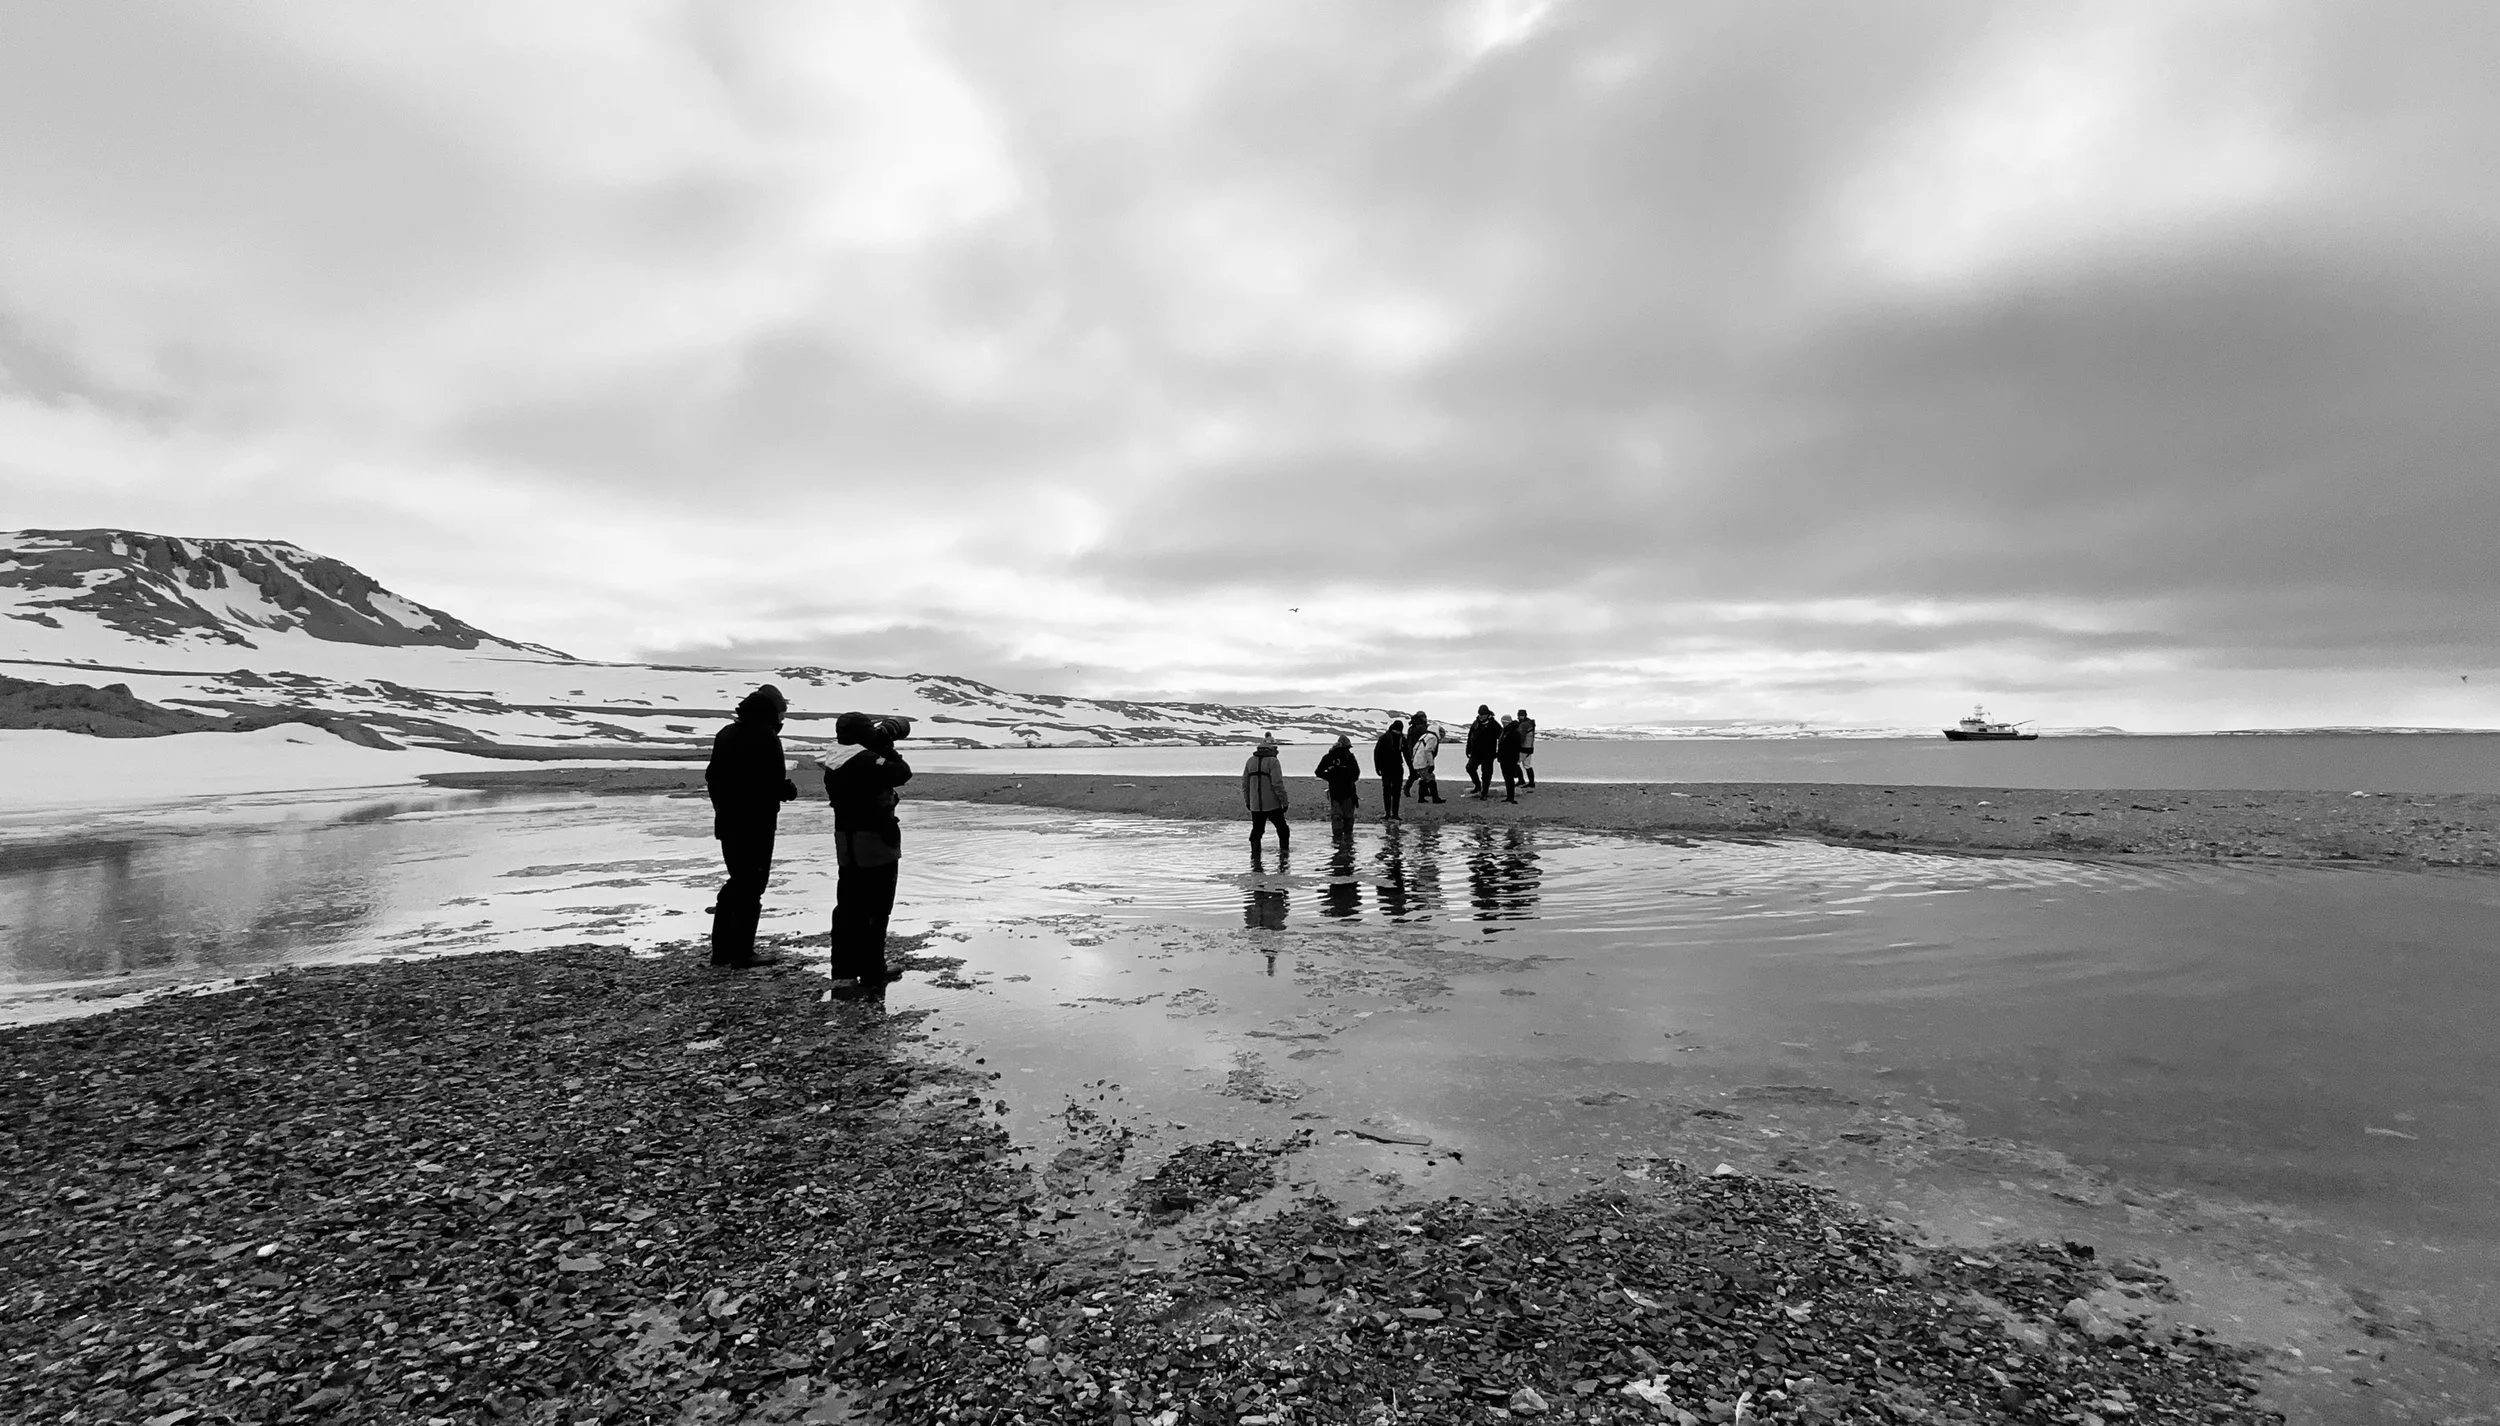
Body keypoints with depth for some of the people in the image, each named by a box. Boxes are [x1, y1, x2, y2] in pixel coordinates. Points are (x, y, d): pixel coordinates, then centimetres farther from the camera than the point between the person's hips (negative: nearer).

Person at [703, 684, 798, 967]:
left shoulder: (725, 734, 10)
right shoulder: (767, 739, -15)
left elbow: (712, 776, 14)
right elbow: (777, 785, -19)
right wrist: (791, 788, 2)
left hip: (726, 823, 8)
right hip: (757, 824, -8)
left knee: (737, 882, 19)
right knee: (752, 886, 1)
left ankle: (721, 949, 21)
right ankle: (742, 952, 4)